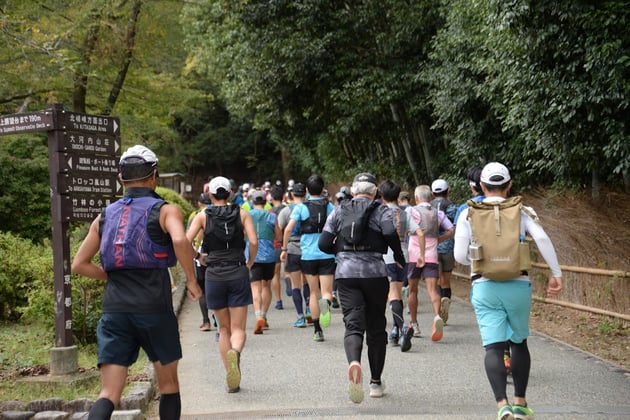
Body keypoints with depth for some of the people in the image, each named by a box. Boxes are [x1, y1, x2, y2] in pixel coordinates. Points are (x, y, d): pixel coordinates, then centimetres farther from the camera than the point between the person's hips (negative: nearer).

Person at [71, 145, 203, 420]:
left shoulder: (105, 216, 14)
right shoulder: (166, 210, 1)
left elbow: (79, 265, 12)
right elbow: (180, 240, -21)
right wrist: (191, 280, -9)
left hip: (114, 310, 3)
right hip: (154, 307, -3)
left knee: (109, 394, 0)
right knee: (168, 384, 17)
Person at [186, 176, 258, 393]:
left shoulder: (203, 216, 2)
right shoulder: (242, 214, 3)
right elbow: (253, 241, -9)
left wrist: (199, 257, 9)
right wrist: (249, 263, 7)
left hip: (214, 276, 1)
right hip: (238, 274, -1)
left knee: (224, 328, 14)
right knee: (238, 328, 2)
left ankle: (232, 380, 10)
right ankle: (235, 351, -33)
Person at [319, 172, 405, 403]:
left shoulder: (338, 212, 11)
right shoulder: (381, 211, 3)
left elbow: (323, 243, 4)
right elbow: (390, 233, -17)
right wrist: (399, 257, -2)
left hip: (346, 274, 1)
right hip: (375, 273, -1)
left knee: (353, 324, -4)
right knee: (376, 327, 12)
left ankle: (354, 363, -36)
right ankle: (376, 382, 20)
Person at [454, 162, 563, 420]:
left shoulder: (468, 214, 3)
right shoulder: (521, 211, 5)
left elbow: (460, 256, -2)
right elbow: (542, 238, -11)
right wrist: (556, 274, -6)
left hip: (485, 286, -1)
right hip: (518, 285, 1)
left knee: (493, 347, -3)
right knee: (519, 343, 18)